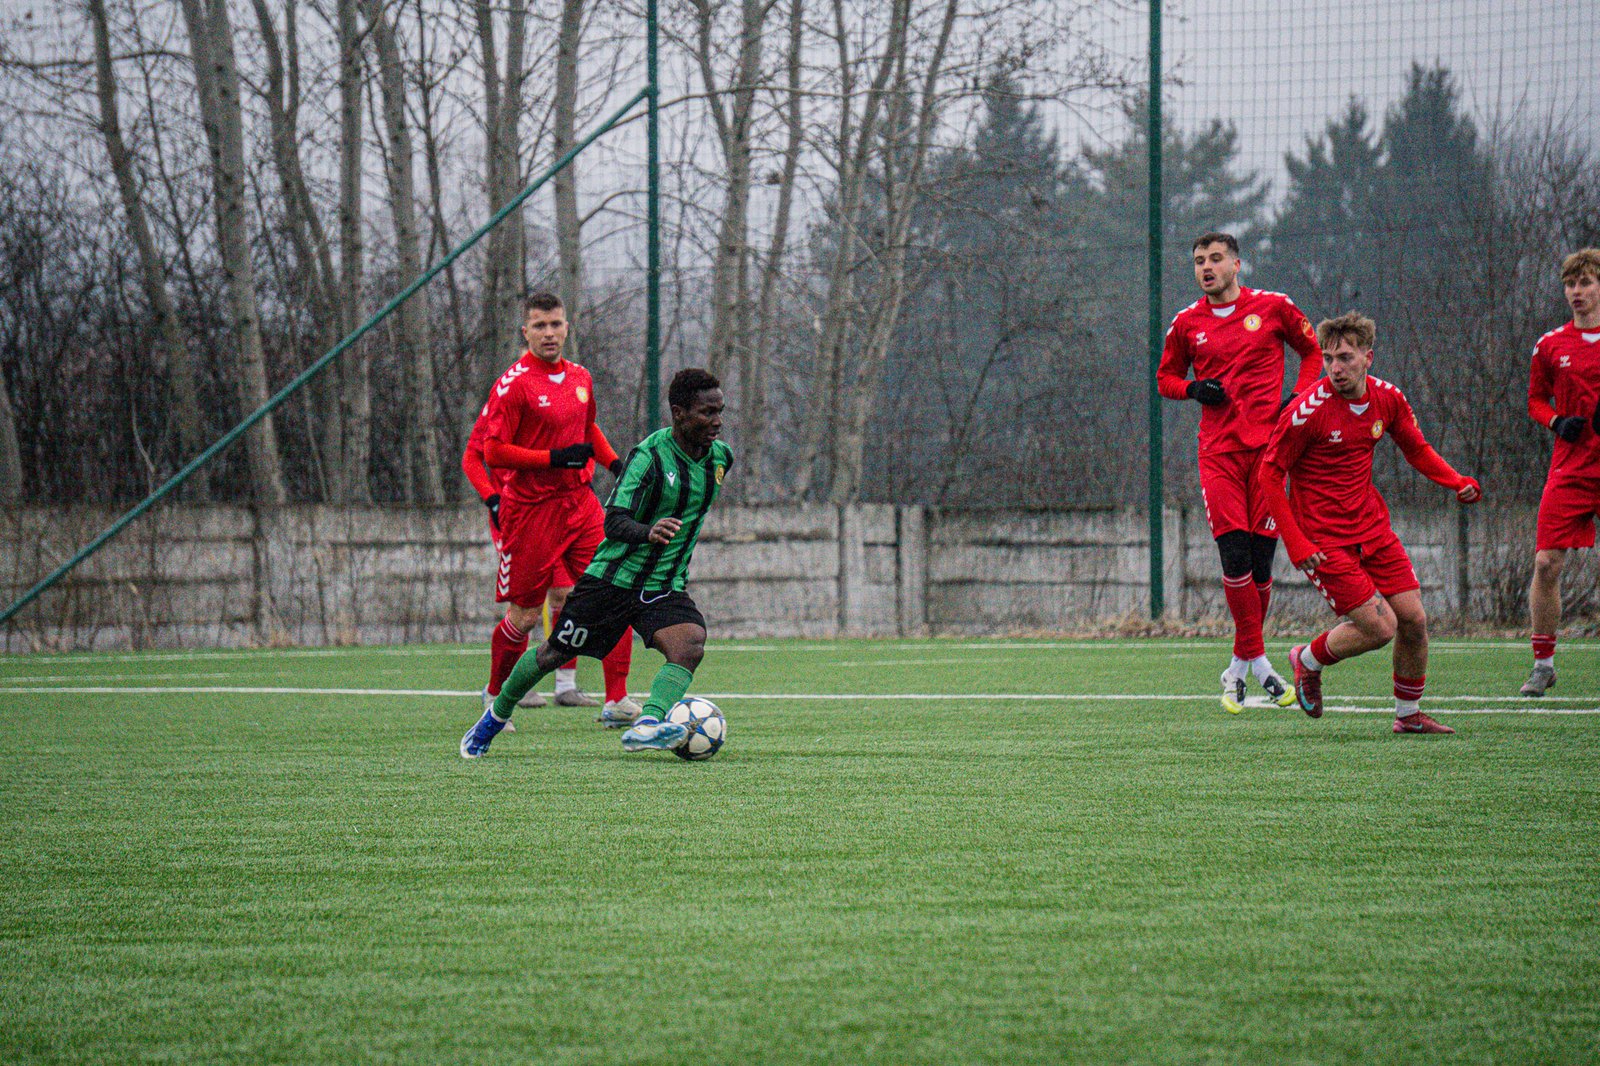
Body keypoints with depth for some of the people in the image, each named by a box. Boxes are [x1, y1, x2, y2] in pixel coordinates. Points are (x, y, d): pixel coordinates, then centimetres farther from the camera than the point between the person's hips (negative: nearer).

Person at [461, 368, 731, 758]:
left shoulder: (720, 456, 1)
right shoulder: (649, 455, -19)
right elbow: (614, 522, -29)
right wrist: (648, 532, -48)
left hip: (667, 585, 4)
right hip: (613, 577, -4)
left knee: (690, 646, -27)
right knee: (554, 653, 10)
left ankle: (646, 726, -46)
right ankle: (496, 715, 35)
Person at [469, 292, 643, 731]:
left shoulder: (580, 378, 11)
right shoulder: (514, 384, -10)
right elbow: (492, 452, -13)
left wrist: (615, 463, 13)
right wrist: (554, 458, -19)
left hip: (580, 501, 5)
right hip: (530, 509, -5)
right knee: (525, 616, 3)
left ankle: (617, 702, -9)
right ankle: (496, 695, 28)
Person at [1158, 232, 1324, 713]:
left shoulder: (1273, 307, 4)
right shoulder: (1186, 323, 8)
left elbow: (1313, 349, 16)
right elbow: (1165, 377, 19)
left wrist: (1299, 397, 0)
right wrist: (1194, 389, -3)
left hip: (1267, 445, 0)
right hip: (1218, 452, 0)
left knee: (1261, 561, -1)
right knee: (1234, 556, -13)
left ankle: (1239, 668, 13)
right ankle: (1259, 663, -4)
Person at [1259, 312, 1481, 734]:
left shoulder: (1387, 399, -1)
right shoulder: (1308, 410, -18)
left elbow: (1417, 450, 15)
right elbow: (1270, 473, -12)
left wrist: (1459, 483, -4)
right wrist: (1296, 544, -17)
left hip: (1372, 528, 6)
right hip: (1324, 539, -6)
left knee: (1413, 619, 2)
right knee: (1380, 627, -11)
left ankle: (1408, 714, 21)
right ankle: (1308, 660, 16)